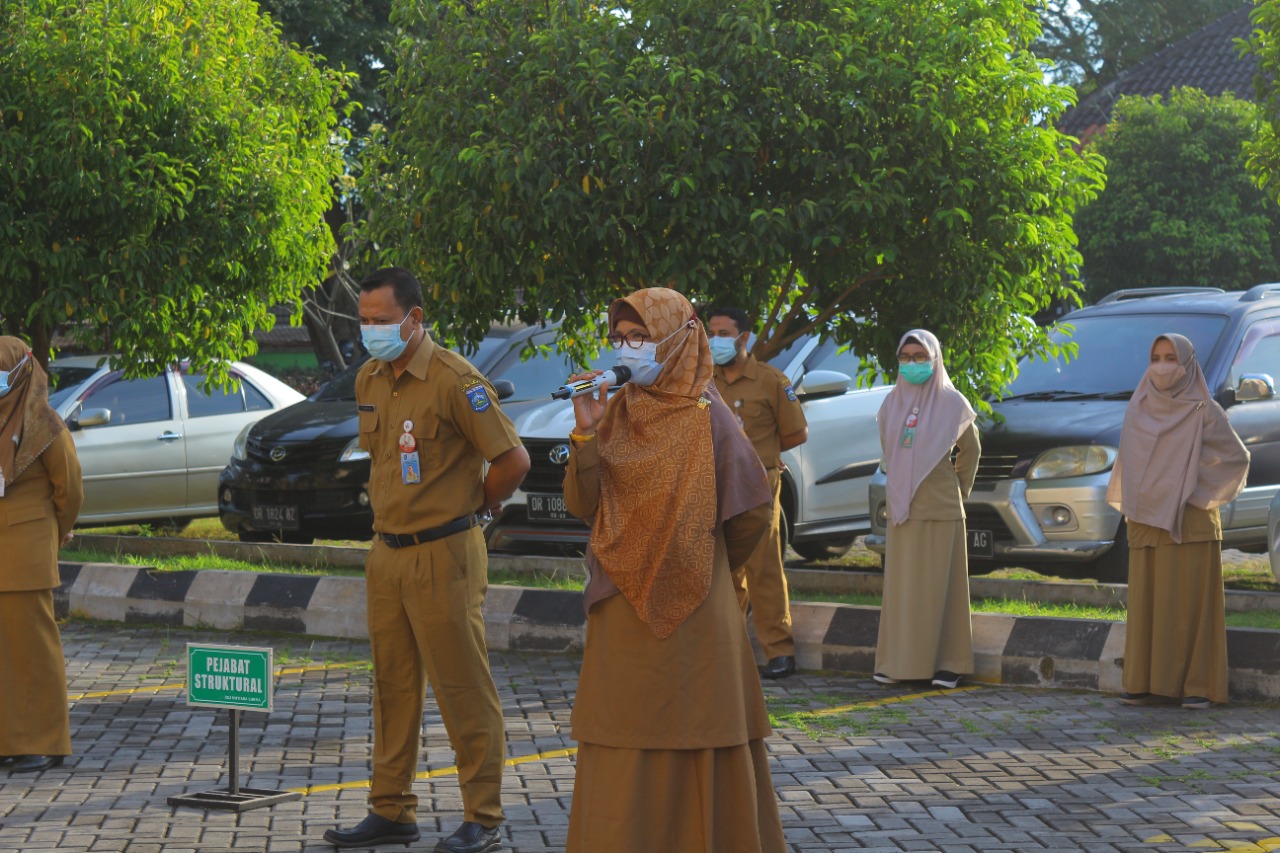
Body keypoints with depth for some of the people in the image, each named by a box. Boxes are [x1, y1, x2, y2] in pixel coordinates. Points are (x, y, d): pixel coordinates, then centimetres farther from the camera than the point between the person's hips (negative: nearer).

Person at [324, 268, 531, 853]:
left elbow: (513, 460, -14)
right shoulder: (369, 380, 9)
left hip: (442, 555, -8)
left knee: (463, 689, -2)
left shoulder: (454, 381, -15)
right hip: (386, 554, 8)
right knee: (392, 685, 13)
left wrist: (472, 507, 0)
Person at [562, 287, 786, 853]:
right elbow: (582, 505, 2)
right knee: (624, 759, 6)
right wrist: (586, 434, -12)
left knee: (696, 753, 0)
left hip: (690, 615, -5)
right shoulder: (615, 413, 7)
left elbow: (751, 515, -2)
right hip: (622, 615, 5)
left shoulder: (706, 418, -7)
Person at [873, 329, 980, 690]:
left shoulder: (951, 402, -1)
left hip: (941, 509, -4)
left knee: (941, 587, -1)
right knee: (901, 586, 4)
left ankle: (947, 663, 3)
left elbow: (970, 450, 9)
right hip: (902, 509, 4)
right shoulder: (892, 403, 10)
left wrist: (958, 490, 12)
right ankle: (899, 661, 9)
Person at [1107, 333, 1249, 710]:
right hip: (1147, 521, 4)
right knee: (1146, 602, 3)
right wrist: (1129, 503, 10)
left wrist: (1202, 492, -6)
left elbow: (1236, 457, -1)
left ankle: (1199, 686, -2)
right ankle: (1145, 682, 7)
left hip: (1189, 521, -4)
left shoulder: (1202, 411, -3)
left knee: (1191, 602, -5)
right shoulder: (1139, 409, 10)